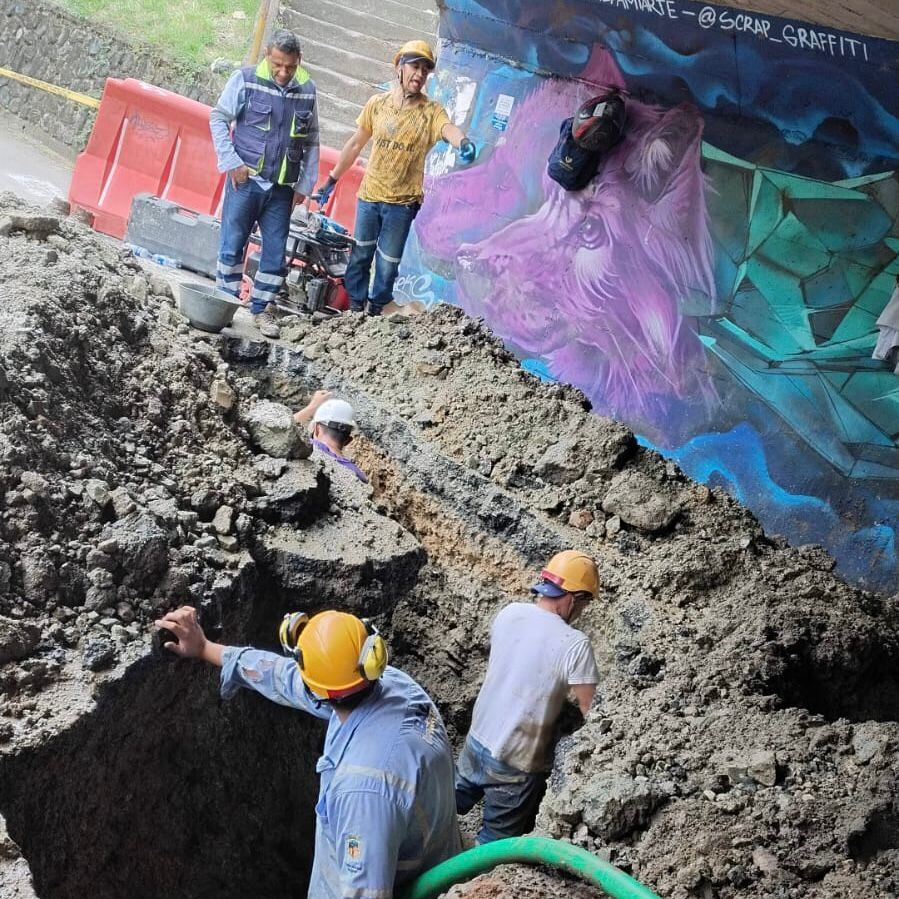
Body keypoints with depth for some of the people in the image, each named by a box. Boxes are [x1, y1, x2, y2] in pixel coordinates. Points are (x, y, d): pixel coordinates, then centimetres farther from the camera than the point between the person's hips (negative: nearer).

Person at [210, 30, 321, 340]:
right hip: (245, 181, -3)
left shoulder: (307, 90, 2)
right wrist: (231, 162, -9)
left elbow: (311, 142, 11)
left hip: (282, 189, 3)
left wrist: (305, 184, 8)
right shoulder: (246, 79, -7)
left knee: (276, 252, 6)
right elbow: (218, 118, -1)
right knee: (232, 247, 4)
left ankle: (261, 309, 20)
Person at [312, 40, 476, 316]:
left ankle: (376, 312, 20)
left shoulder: (430, 111, -9)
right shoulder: (377, 104, 1)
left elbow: (449, 128, -31)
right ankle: (355, 309, 25)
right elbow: (355, 144, 10)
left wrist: (463, 143, -56)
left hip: (402, 202, -3)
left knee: (388, 265, 4)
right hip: (368, 196, 3)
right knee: (360, 256, 12)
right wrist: (331, 180, 12)